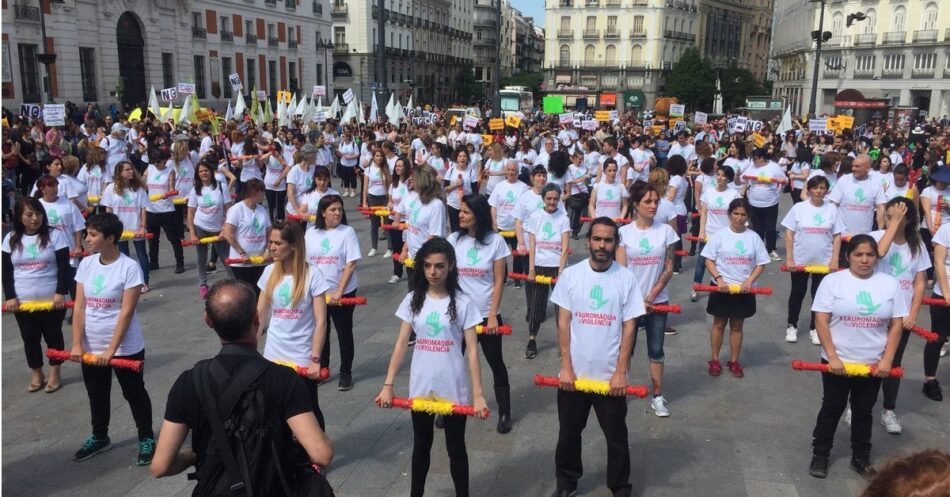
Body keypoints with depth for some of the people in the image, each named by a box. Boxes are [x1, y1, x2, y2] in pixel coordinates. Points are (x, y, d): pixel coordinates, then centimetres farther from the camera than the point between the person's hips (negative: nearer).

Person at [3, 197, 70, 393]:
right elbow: (6, 271, 4)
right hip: (23, 302, 3)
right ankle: (36, 374, 27)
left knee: (53, 336, 10)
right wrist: (9, 297, -5)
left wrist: (61, 293, -17)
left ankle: (54, 374, 23)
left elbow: (64, 267, -9)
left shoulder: (55, 235, -6)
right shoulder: (10, 238, 3)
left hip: (52, 300, -3)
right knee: (30, 339, 12)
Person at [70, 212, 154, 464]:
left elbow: (126, 312, -18)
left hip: (125, 348, -5)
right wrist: (77, 344, -8)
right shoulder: (86, 264, 0)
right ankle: (99, 437, 41)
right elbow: (79, 307, 0)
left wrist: (111, 350, -20)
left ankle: (146, 439, 26)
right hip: (91, 348, 5)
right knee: (97, 395, 21)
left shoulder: (129, 267, -16)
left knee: (134, 394, 9)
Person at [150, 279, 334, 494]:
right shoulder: (284, 379, -22)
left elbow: (160, 466, -12)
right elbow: (322, 455, -28)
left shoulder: (188, 382, -14)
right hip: (273, 490, -2)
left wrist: (195, 454, 7)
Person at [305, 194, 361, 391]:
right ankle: (321, 369, 31)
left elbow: (351, 264, -13)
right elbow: (304, 262, 8)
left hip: (343, 292, -3)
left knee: (344, 333, 7)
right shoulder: (311, 232, 2)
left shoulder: (347, 232, -8)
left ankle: (346, 373, 20)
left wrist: (338, 292, -18)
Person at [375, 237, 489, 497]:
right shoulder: (413, 300, -2)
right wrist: (388, 385, -5)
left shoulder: (462, 302, -9)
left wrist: (478, 394, -13)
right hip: (420, 388, 3)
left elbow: (472, 350, -9)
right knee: (421, 446, 19)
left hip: (454, 390, -2)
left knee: (456, 448, 12)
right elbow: (401, 343, -1)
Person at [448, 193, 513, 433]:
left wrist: (493, 315, -10)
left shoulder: (495, 241, -8)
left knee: (496, 363, 10)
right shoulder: (454, 239, -2)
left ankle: (505, 413, 24)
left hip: (487, 315, -2)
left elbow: (499, 281, -6)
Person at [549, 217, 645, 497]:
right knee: (569, 432, 16)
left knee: (616, 436, 13)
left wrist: (620, 372, -8)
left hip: (610, 375, -1)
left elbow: (629, 328, -4)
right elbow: (563, 322, -3)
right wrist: (565, 367, -7)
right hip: (574, 373, 1)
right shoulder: (570, 275, -4)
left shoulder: (626, 279, -5)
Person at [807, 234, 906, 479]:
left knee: (863, 412, 15)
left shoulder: (889, 283, -1)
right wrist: (832, 357, -15)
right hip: (837, 362, -2)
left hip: (873, 364, 2)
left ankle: (861, 459, 30)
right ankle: (820, 454, 25)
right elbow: (821, 321, -11)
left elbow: (896, 324, 1)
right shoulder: (833, 280, -8)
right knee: (832, 408, 11)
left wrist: (887, 360, -6)